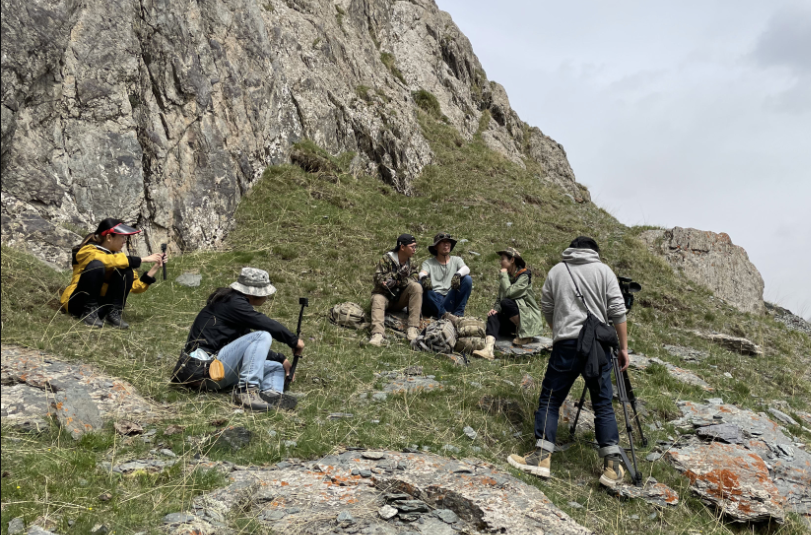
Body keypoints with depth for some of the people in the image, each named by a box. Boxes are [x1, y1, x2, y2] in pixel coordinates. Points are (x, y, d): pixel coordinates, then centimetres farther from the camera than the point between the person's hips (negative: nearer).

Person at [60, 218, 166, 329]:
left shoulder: (118, 254, 8)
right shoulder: (87, 251, -10)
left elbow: (136, 286, 1)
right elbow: (109, 260, -34)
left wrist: (155, 268, -11)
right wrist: (143, 260, -29)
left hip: (102, 306, 5)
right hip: (77, 303, -5)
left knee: (126, 270, -13)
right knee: (96, 265, -28)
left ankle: (114, 313, -16)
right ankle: (89, 312, -22)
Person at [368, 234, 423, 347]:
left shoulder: (411, 263, 8)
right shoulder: (386, 259, -4)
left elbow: (414, 281, -6)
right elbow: (378, 278, -15)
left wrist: (400, 281, -25)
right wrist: (397, 274, -24)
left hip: (400, 299, 3)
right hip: (384, 295, -3)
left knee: (417, 287, -23)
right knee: (377, 299, -36)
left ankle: (413, 329, -31)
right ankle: (377, 335, -55)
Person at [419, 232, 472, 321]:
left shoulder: (456, 260, 18)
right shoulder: (428, 263, 14)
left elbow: (466, 269, -4)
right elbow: (422, 273, -8)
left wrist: (458, 274, -30)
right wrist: (424, 277, -35)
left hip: (450, 301, 1)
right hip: (434, 301, -1)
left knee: (467, 279, -19)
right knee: (421, 284, -29)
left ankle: (458, 314, -22)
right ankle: (443, 314, -38)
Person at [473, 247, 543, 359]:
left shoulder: (524, 275, -12)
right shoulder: (507, 275, 12)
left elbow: (508, 293, -26)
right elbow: (500, 298, 11)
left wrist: (503, 274, -14)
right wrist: (496, 308, -11)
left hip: (529, 318, -6)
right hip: (512, 319, 6)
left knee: (506, 303, -31)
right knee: (493, 317, -23)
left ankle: (524, 336, -15)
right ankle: (488, 349, -48)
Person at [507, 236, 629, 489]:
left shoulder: (556, 271, 12)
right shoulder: (604, 270, 8)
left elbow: (546, 309, 15)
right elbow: (617, 311, 1)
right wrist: (623, 347, 6)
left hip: (565, 345, 0)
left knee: (550, 399, 5)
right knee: (603, 404, 7)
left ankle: (541, 456, -1)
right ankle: (612, 466, 4)